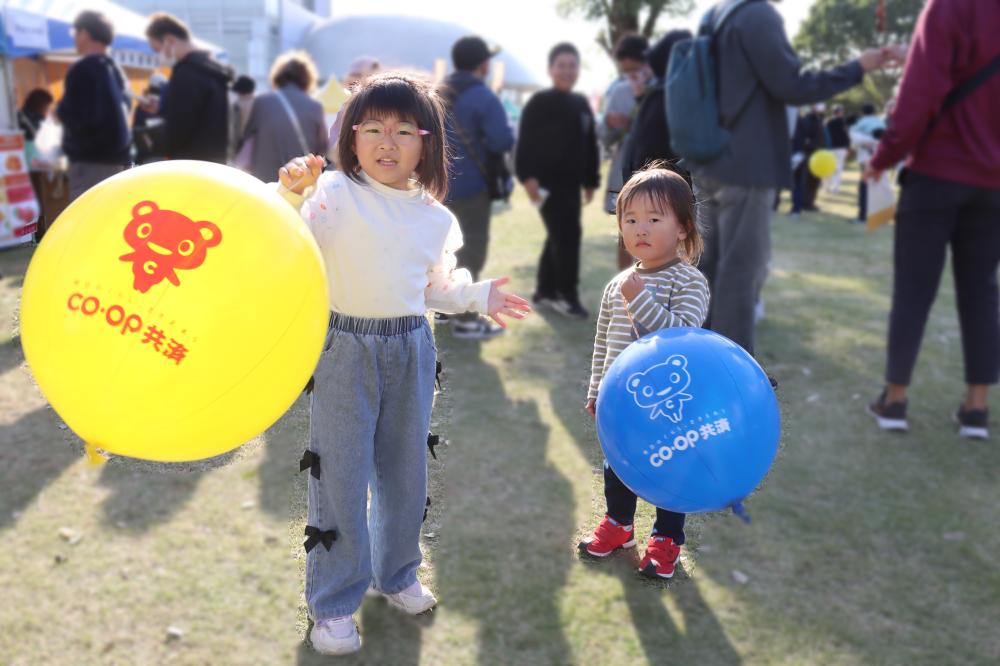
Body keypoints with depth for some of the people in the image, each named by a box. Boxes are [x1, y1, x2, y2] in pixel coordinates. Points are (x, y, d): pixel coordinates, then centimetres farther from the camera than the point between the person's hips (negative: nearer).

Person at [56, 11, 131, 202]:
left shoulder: (83, 70, -12)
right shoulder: (116, 71, 14)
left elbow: (75, 116, -19)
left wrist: (59, 110, 1)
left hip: (91, 159, -9)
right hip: (116, 154, 9)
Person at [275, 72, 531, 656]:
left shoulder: (437, 218, 5)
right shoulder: (335, 193, -10)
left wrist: (479, 296, 9)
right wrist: (291, 193, -40)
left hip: (411, 350, 5)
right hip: (346, 348, -4)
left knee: (406, 469, 16)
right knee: (342, 474, 2)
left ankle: (397, 573, 39)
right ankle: (333, 602, 19)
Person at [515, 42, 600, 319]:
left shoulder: (582, 104, 15)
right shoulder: (539, 102, -7)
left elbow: (590, 145, 19)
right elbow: (526, 142, -14)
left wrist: (590, 180, 16)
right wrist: (528, 176, -23)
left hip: (571, 183, 8)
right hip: (547, 182, -8)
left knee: (559, 236, 12)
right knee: (567, 235, -11)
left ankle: (545, 291, 23)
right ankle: (567, 295, -2)